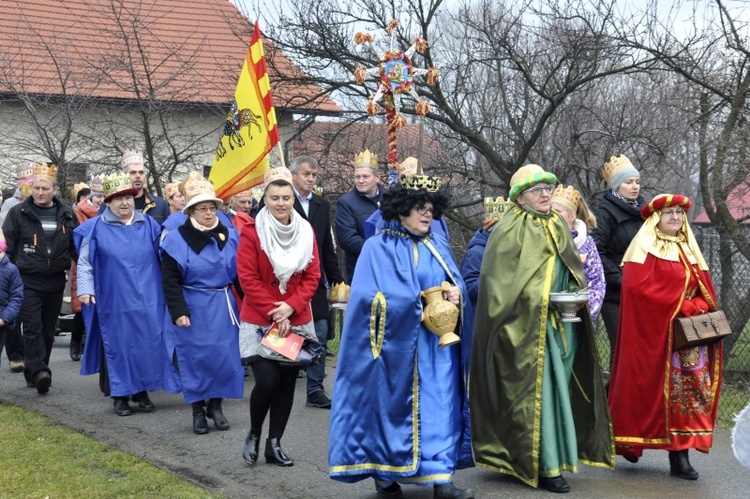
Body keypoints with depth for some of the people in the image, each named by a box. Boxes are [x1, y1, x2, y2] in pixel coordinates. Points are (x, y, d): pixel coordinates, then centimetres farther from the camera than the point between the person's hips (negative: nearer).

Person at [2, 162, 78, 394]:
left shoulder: (66, 215, 8)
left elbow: (76, 247, 14)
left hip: (55, 282, 3)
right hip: (28, 281, -3)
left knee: (48, 330, 9)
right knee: (32, 327, -14)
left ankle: (34, 374, 20)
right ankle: (39, 372, -20)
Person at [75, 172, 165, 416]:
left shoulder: (149, 225, 7)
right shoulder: (96, 228, -2)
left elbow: (162, 258, 15)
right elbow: (84, 262, 0)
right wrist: (85, 289, -12)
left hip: (147, 301, 2)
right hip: (114, 302, -2)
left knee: (148, 346, 5)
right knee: (118, 347, 3)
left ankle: (142, 392, 18)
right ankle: (120, 395, 13)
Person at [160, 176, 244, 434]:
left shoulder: (230, 236, 3)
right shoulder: (177, 239, -5)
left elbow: (240, 274, 9)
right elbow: (170, 279, -6)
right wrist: (179, 311, -14)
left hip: (223, 307, 3)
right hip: (192, 308, -2)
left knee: (226, 358, 2)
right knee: (195, 359, 3)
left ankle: (215, 405, 20)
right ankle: (198, 410, 16)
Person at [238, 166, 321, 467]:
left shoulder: (306, 232, 5)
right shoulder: (251, 232, -7)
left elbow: (312, 276, 3)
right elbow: (248, 279, -10)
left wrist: (291, 307, -12)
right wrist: (275, 315, -13)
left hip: (296, 321, 4)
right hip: (260, 322, -4)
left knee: (288, 383, 5)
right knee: (267, 381, -13)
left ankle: (274, 443, 18)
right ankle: (254, 434, 12)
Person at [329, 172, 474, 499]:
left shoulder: (438, 247, 14)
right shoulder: (378, 248, -4)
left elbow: (456, 283, 12)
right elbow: (371, 296, -14)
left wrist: (456, 293, -12)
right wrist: (420, 304, -17)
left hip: (437, 343, 5)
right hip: (398, 343, -5)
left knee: (439, 407, 0)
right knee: (392, 406, 2)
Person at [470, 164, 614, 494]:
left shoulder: (558, 228, 15)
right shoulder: (510, 231, -7)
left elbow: (574, 273, 21)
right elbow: (500, 281, -11)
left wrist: (573, 298, 2)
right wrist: (535, 303, -17)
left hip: (561, 324, 7)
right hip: (527, 326, -7)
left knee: (557, 388, 8)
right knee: (536, 389, -7)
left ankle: (555, 454, 16)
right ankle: (543, 465, -4)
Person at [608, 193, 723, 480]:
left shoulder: (688, 249, 17)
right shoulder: (644, 248, -4)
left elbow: (705, 290, 14)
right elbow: (638, 288, -18)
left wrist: (697, 308, -9)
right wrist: (682, 307, -16)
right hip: (655, 332, -6)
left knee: (688, 389, 0)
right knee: (655, 389, -2)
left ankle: (680, 457, 1)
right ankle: (631, 442, 14)